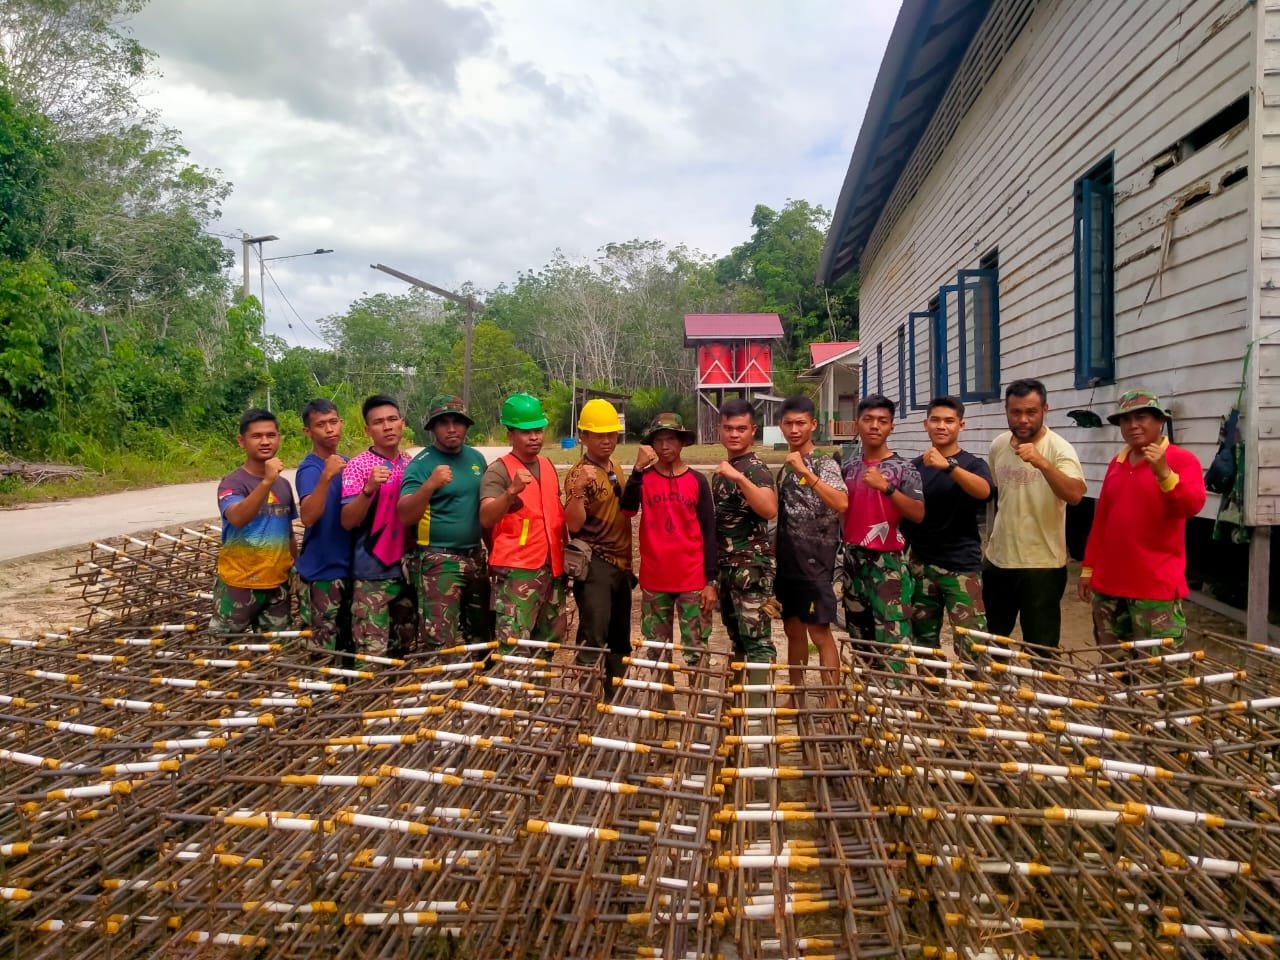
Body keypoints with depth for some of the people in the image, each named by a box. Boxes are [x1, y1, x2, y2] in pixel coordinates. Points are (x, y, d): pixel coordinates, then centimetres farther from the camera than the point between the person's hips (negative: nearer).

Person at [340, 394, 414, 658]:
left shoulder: (411, 464, 8)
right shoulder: (357, 465, -8)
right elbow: (347, 521, -17)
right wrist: (369, 488, -31)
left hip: (407, 569, 6)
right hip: (372, 572, -5)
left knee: (405, 649, 15)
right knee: (372, 653, -3)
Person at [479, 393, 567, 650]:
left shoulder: (548, 466, 12)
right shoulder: (498, 470, -9)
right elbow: (486, 519, -22)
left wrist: (565, 552, 20)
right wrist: (512, 491, -37)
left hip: (552, 568, 7)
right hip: (516, 570, -7)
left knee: (550, 641, 15)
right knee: (512, 644, -10)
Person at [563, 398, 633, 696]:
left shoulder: (616, 469, 12)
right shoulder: (579, 474, -11)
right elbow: (574, 524, -24)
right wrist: (578, 489, -35)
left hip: (622, 564, 8)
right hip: (595, 566, -8)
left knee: (621, 640, 15)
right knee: (592, 639, -11)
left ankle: (613, 695, 28)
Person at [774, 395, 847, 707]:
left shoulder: (825, 464, -9)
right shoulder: (784, 468, 12)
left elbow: (841, 504, -28)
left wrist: (806, 471, -31)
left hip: (814, 561, -7)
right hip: (787, 562, 7)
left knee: (820, 632, -5)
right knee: (793, 630, 13)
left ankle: (832, 704, 1)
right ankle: (797, 697, 24)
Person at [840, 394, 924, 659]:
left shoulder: (903, 468, -6)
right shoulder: (849, 467, 8)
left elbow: (918, 514, -17)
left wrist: (885, 487, -26)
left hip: (888, 563, -5)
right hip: (853, 561, 5)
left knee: (893, 643, -8)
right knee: (858, 639, 14)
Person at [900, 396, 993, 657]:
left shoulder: (972, 464, -3)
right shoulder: (915, 466, 7)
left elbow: (983, 491, -26)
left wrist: (948, 465, -40)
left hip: (961, 565, -4)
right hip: (921, 563, 4)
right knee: (924, 640, 12)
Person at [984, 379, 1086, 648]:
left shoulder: (1058, 448, -14)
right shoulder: (998, 445, 3)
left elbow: (1075, 495, -31)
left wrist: (1042, 463, -44)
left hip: (1042, 564, -5)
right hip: (998, 559, 6)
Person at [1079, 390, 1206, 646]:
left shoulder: (1182, 460, -4)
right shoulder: (1116, 462, 13)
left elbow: (1192, 506, -20)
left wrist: (1163, 472, -34)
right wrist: (1088, 567, 15)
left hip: (1156, 587, -6)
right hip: (1108, 584, 6)